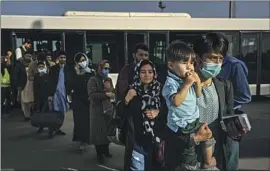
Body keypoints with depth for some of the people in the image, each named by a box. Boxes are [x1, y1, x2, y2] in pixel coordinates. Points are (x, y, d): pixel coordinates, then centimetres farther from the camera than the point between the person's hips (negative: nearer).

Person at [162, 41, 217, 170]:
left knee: (209, 136, 27)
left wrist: (197, 82, -5)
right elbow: (176, 101, -36)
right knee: (189, 154, 2)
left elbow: (198, 95, 14)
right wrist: (187, 84, -31)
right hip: (182, 125, -9)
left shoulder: (188, 79, 4)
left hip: (194, 120, 9)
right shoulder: (171, 82, -22)